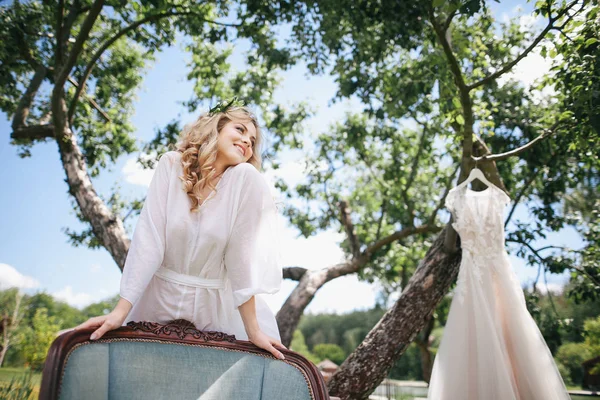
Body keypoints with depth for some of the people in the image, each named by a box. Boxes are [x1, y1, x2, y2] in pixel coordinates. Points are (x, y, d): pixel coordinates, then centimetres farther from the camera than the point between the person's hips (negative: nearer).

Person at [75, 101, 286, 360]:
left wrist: (252, 330, -18)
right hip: (159, 297, 1)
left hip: (214, 302, -1)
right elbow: (148, 237, -15)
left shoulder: (245, 178, -14)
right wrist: (121, 311, -19)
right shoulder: (171, 165, -11)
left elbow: (242, 253, -16)